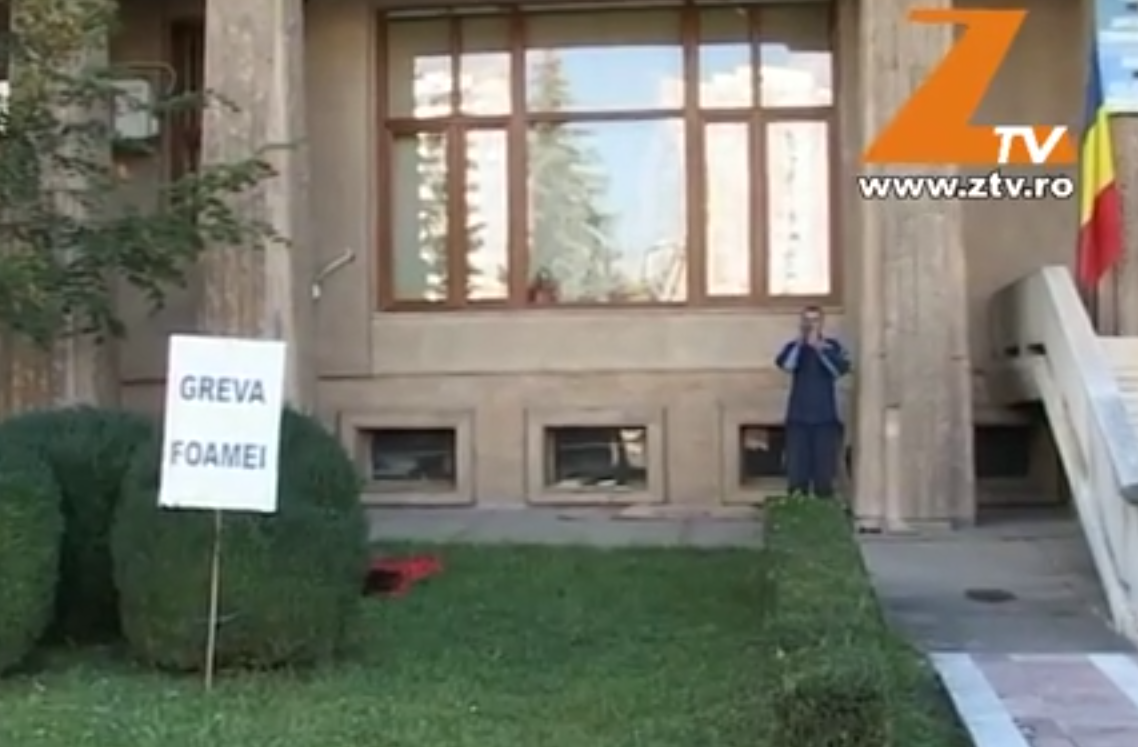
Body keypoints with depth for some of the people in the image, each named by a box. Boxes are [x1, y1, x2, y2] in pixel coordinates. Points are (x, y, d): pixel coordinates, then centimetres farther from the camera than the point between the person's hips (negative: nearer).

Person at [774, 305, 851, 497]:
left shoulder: (833, 346, 3)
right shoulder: (793, 346, 5)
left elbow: (841, 369, -16)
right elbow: (785, 365, -16)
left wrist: (818, 347, -19)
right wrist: (800, 341, -19)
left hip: (826, 418, 0)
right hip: (798, 418, 0)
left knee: (824, 472, 1)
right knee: (797, 473, -2)